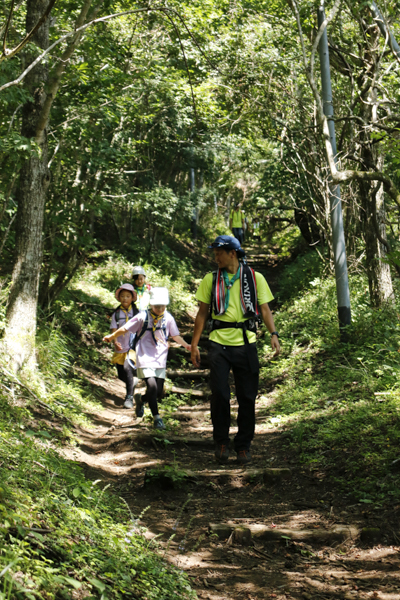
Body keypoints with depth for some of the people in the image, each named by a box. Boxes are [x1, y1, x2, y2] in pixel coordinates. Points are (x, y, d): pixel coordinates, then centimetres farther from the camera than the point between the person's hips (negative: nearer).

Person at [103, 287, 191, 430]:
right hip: (145, 358, -4)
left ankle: (141, 399, 37)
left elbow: (175, 335, 13)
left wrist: (186, 345, 1)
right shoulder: (143, 316, -5)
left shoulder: (168, 318, 4)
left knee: (158, 393, 3)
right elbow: (125, 329, 3)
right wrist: (111, 337, 3)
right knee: (152, 386, -20)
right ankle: (156, 417, -5)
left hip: (160, 360, 4)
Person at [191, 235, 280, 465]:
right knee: (220, 394, -5)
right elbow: (203, 313, 11)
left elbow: (265, 309, 7)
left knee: (247, 397, 3)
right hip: (219, 344, 0)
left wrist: (274, 334, -9)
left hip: (246, 344, 0)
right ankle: (222, 442, 15)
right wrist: (194, 344, 6)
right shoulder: (211, 279, 9)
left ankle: (244, 445, 18)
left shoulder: (255, 278, 7)